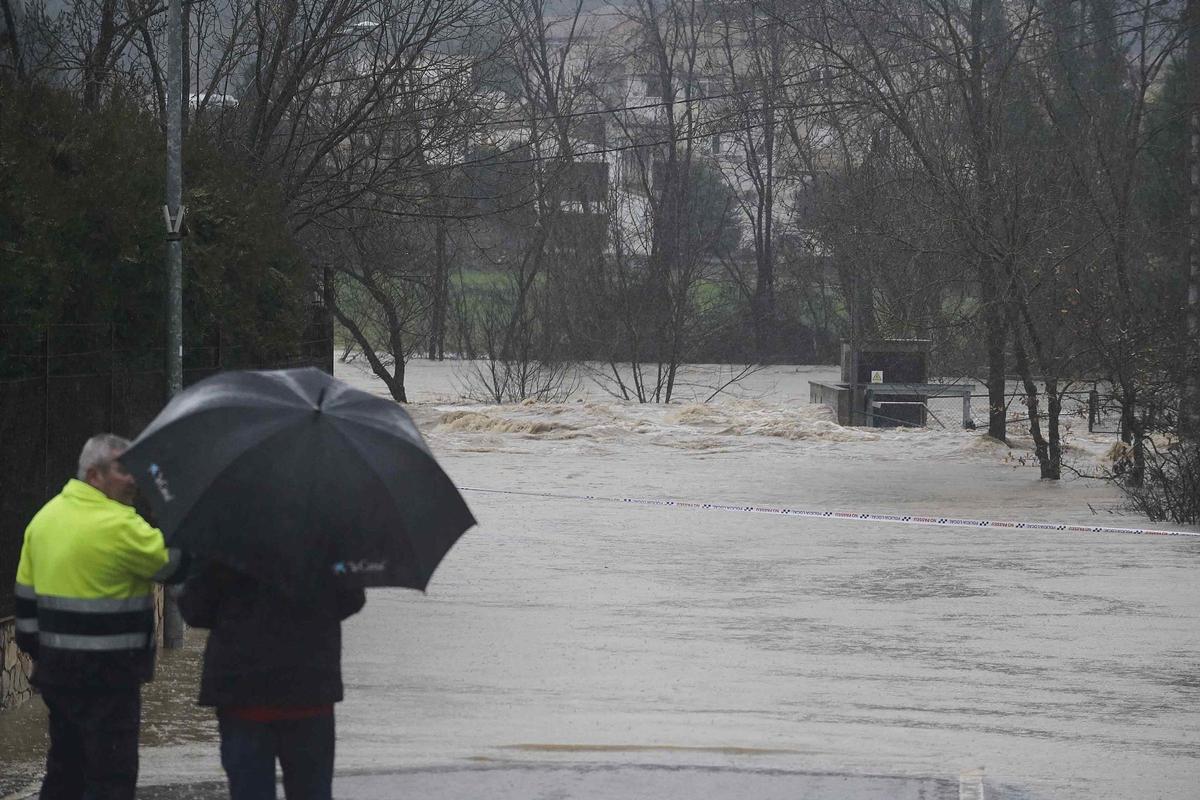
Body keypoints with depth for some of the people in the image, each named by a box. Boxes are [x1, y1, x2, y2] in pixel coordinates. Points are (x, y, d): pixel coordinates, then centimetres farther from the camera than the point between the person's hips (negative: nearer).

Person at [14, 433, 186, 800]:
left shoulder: (45, 518, 9)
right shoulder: (119, 526, -19)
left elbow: (26, 593, 14)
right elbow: (176, 564, -12)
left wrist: (35, 647, 21)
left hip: (55, 669, 8)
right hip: (106, 674, -8)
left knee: (64, 771, 18)